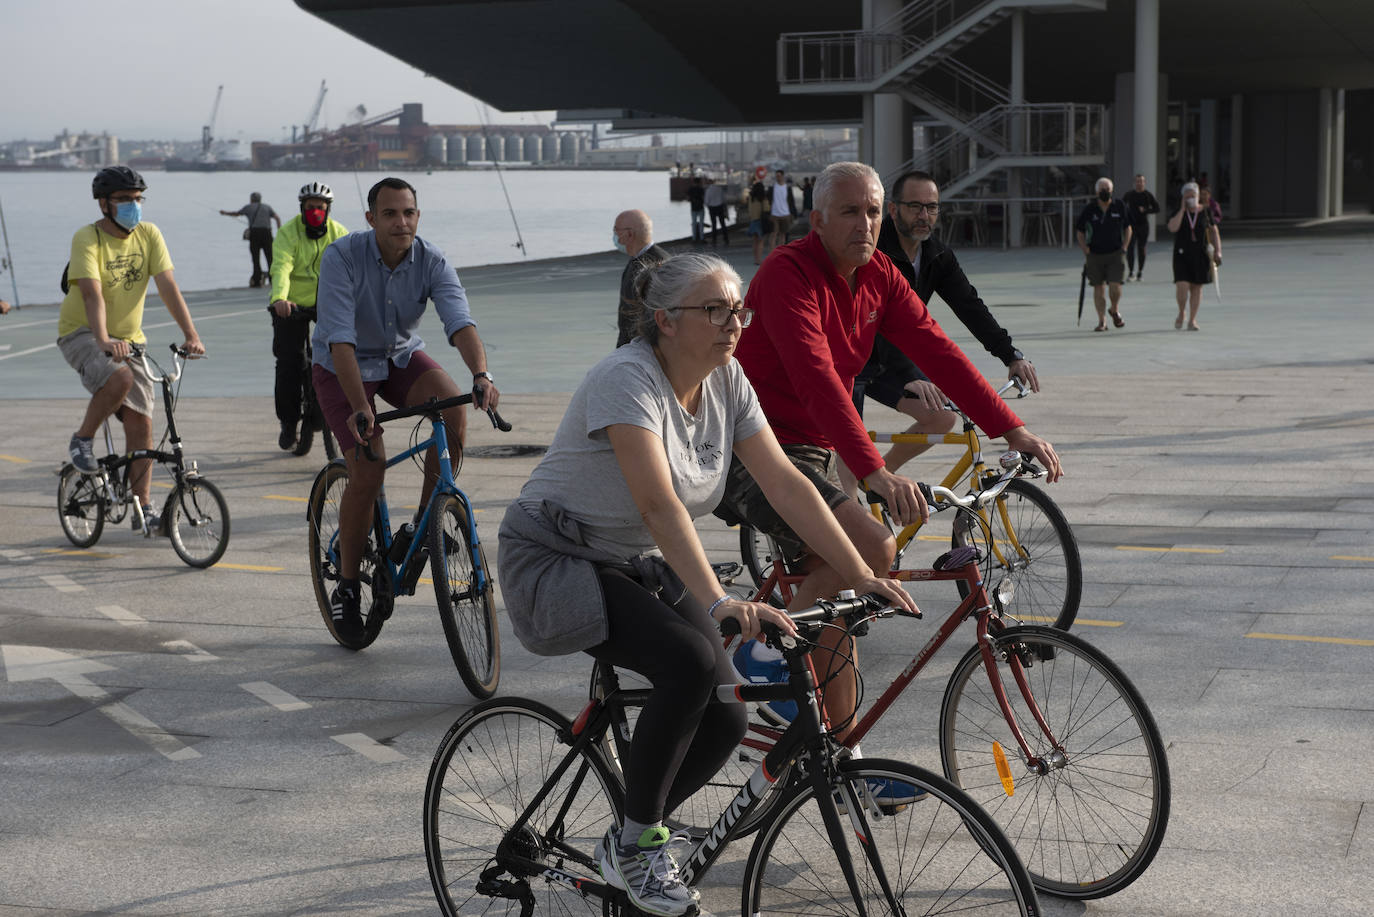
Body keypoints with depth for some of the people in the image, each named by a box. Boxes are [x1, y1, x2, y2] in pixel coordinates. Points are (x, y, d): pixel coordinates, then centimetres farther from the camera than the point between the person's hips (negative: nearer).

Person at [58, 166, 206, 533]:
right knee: (120, 377, -36)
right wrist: (104, 340, -46)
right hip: (82, 333, -5)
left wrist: (190, 334, -24)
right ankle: (82, 440, -10)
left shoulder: (149, 235, -3)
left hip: (128, 338, 5)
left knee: (141, 423, -2)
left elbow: (168, 287, -11)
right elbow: (92, 294, -30)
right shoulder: (87, 238, -17)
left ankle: (143, 507, 6)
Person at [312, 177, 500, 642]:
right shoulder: (342, 257, -26)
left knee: (453, 407, -28)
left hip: (401, 358, 3)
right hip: (344, 367, -3)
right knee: (368, 472, -18)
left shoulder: (432, 261, -17)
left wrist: (481, 374, -51)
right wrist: (360, 407, -46)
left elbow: (459, 321, -31)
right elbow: (340, 338, -34)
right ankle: (346, 587, 2)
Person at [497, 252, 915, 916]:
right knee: (691, 662, -30)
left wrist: (861, 576, -13)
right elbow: (660, 505, -37)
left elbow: (786, 485, -6)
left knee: (725, 716, -11)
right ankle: (635, 844, -12)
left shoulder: (727, 381, -3)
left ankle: (628, 844, 14)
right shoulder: (628, 379, -26)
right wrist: (719, 603, -48)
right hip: (557, 561, -7)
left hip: (641, 564, 7)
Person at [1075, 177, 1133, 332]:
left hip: (1115, 254, -1)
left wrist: (1124, 247, 2)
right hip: (1095, 255, 1)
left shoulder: (1119, 207, 1)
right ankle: (1102, 321, 11)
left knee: (1115, 286, -10)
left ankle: (1115, 311, 19)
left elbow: (1127, 228, 12)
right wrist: (1085, 250, -1)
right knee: (1098, 287, 3)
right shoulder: (1089, 210, -1)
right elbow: (1080, 231, 8)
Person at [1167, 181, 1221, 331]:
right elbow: (1173, 228, -19)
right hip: (1182, 253, -1)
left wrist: (1217, 251, -1)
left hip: (1200, 255, 1)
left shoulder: (1205, 212, 1)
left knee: (1196, 287, 4)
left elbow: (1214, 232, 8)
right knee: (1182, 286, -13)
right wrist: (1182, 209, -15)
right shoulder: (1178, 212, -1)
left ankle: (1192, 320, 13)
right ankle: (1181, 313, 14)